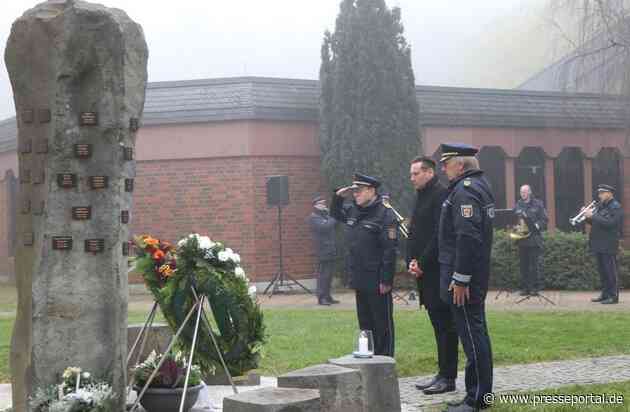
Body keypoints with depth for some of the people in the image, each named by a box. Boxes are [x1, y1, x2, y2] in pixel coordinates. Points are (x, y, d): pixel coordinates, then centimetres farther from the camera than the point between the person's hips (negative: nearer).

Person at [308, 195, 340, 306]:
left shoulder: (325, 215, 21)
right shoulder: (313, 217, -6)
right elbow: (324, 227, -20)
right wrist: (333, 219, -8)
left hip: (331, 250, 8)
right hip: (323, 250, -8)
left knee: (328, 275, 11)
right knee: (323, 274, -9)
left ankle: (327, 296, 16)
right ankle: (321, 298, -8)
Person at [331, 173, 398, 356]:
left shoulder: (385, 215, -14)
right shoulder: (353, 212, 10)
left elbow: (390, 250, -18)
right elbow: (335, 214, 33)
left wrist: (386, 280, -20)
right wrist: (338, 197, 12)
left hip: (377, 283, -8)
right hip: (359, 280, 8)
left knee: (382, 324, 2)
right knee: (365, 323, 16)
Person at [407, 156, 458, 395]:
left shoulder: (441, 194, -11)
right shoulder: (420, 197, 18)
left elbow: (440, 234, -18)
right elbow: (413, 232, 20)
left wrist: (422, 263, -15)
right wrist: (411, 261, 5)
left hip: (438, 270, -9)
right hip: (425, 271, 9)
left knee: (444, 324, -5)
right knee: (438, 323, 12)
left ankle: (448, 377, -2)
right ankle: (443, 373, 17)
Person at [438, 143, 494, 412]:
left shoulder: (465, 190, -16)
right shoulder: (480, 185, 16)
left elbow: (468, 237, -25)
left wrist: (460, 279, -23)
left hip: (462, 277, -11)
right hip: (477, 275, 11)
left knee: (472, 333, -6)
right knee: (476, 332, 16)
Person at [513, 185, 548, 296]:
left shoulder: (537, 204, 3)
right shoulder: (517, 205, 14)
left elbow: (545, 220, 0)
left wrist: (538, 226, -16)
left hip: (534, 240, -4)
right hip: (521, 240, 4)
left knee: (534, 265, -3)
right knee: (523, 265, 5)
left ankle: (535, 287, 2)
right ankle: (525, 288, 11)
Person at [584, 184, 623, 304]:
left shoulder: (616, 207, -10)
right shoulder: (601, 206, 17)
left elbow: (609, 223, -23)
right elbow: (595, 222, 18)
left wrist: (593, 216, -22)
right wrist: (588, 216, -1)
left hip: (608, 246, -9)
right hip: (598, 245, 9)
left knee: (610, 271, -7)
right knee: (602, 271, 12)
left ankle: (613, 296, -4)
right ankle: (605, 294, 19)